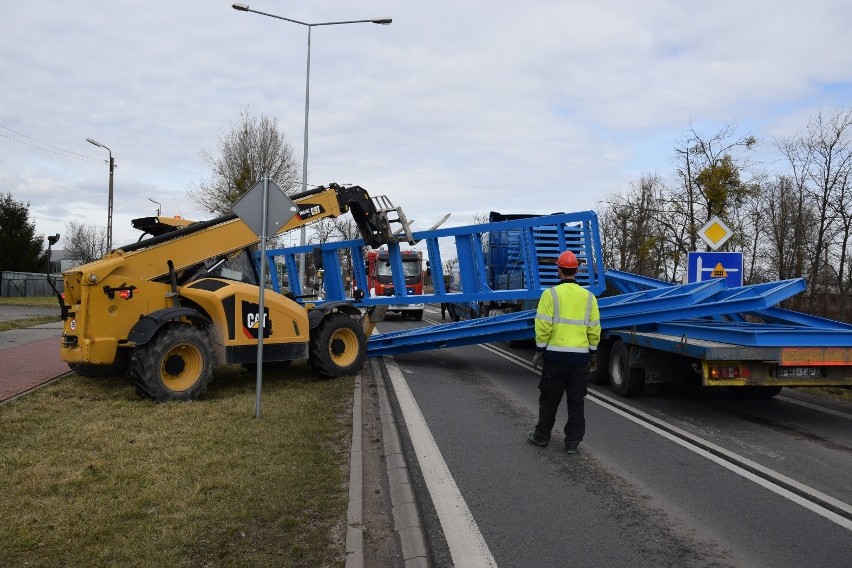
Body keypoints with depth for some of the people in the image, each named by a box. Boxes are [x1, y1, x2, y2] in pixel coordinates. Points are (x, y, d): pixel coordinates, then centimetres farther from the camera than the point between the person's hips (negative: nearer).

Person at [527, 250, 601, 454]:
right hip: (581, 356, 3)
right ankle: (572, 442, 13)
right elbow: (594, 329, 6)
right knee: (576, 401, 10)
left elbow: (543, 326, -11)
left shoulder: (551, 294, -8)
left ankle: (542, 436, 20)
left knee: (549, 399, 9)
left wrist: (539, 350, -2)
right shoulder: (588, 296, 5)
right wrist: (592, 352, 16)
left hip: (556, 355, -3)